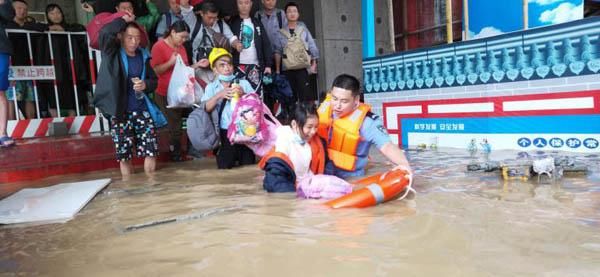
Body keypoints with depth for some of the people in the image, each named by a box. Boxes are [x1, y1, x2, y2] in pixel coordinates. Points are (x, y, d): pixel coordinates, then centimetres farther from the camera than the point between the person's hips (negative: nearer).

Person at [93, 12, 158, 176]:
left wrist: (145, 85, -7)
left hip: (141, 110, 3)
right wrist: (124, 20, -9)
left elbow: (154, 81, 15)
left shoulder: (143, 56, 8)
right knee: (124, 155, 4)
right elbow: (104, 33, -22)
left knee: (151, 150, 0)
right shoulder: (112, 53, -2)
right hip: (119, 112, -2)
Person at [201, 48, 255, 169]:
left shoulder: (243, 83, 7)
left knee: (248, 164, -1)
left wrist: (244, 95, -18)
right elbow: (206, 108, -5)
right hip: (225, 132, 0)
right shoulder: (211, 87, 9)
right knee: (224, 166, -4)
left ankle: (240, 155, 31)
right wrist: (219, 95, -20)